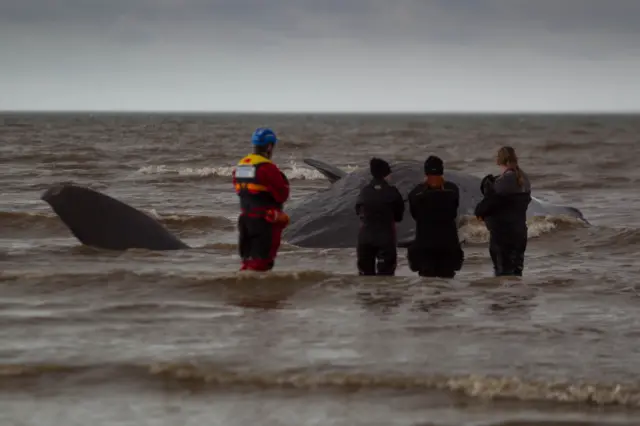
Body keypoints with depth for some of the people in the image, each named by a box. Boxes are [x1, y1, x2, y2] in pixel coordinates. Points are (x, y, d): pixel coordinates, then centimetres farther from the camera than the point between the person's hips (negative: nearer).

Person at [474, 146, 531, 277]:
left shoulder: (504, 182, -18)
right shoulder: (523, 180, 9)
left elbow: (491, 201, -19)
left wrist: (479, 211, 4)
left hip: (502, 232, -8)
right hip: (519, 230, 8)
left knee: (503, 270, -5)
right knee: (516, 269, 15)